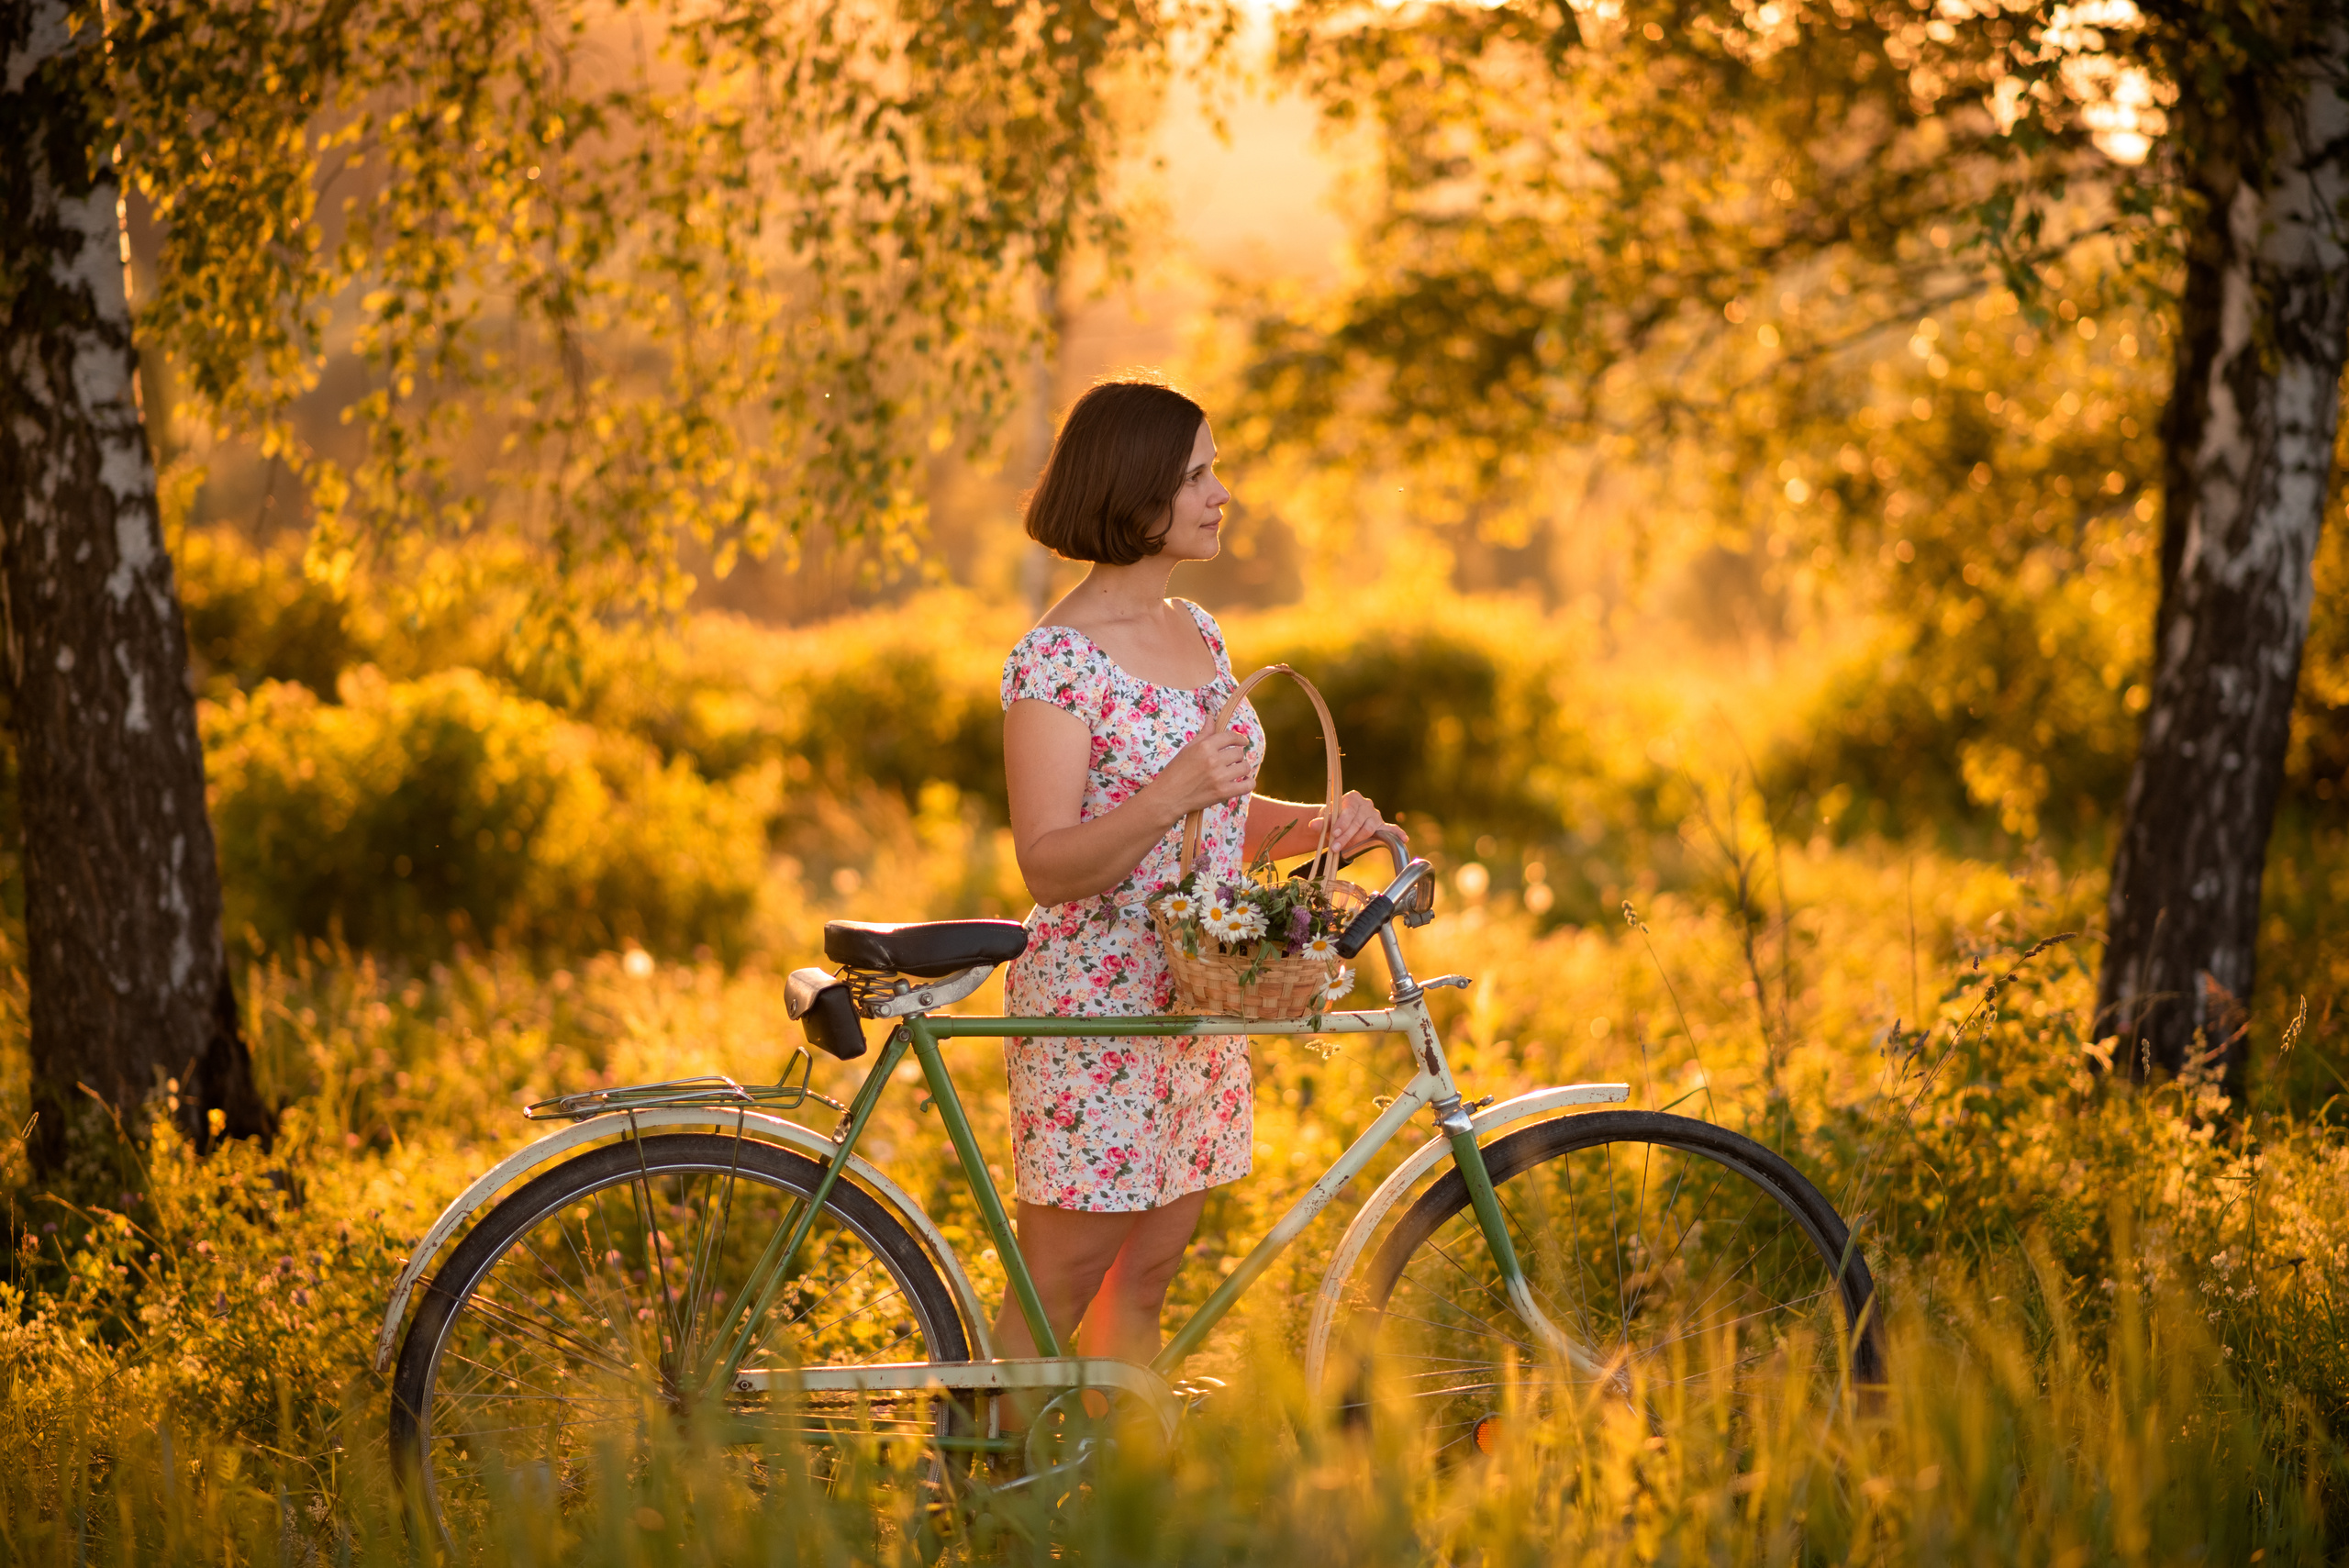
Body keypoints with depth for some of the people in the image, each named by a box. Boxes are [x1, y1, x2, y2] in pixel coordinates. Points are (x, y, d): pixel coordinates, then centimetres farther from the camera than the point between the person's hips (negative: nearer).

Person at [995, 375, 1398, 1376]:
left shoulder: (1197, 634, 11)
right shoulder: (1058, 658, -15)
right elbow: (1048, 867, -19)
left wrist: (1317, 824, 1)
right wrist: (1171, 796, -34)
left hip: (1200, 1009, 8)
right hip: (1094, 1018, -8)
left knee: (1144, 1281, 12)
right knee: (1051, 1301, -1)